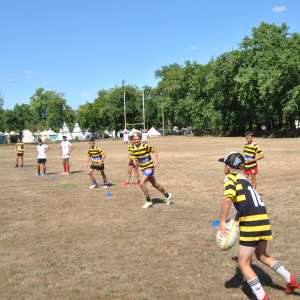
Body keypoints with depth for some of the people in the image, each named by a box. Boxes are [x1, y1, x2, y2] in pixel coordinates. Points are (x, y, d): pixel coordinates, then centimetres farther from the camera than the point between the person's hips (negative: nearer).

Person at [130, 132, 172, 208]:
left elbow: (154, 151, -2)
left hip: (149, 167, -6)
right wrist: (135, 163, -23)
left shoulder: (145, 146, -14)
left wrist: (156, 160, -14)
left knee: (142, 183, -19)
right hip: (143, 168, 6)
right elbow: (134, 160, 0)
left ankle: (148, 201, -4)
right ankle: (167, 195, 36)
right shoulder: (133, 150, 1)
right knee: (155, 185, 15)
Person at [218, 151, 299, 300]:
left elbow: (227, 199, -24)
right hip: (263, 220, 8)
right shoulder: (243, 178, 20)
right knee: (262, 256, 29)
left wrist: (222, 222, -20)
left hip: (251, 223, -8)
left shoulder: (230, 178, -5)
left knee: (243, 264, 5)